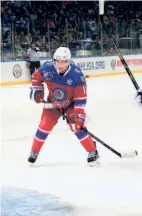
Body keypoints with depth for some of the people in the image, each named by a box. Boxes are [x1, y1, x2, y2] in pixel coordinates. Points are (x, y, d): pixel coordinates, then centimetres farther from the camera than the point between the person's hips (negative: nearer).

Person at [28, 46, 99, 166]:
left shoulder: (77, 75, -33)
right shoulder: (47, 69, -27)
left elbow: (80, 99, -30)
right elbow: (36, 76, -1)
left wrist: (79, 117, -33)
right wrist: (36, 90, -9)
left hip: (71, 104, -2)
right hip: (53, 103, 2)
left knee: (77, 126, -17)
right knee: (44, 126, -5)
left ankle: (93, 152, -2)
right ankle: (34, 152, 15)